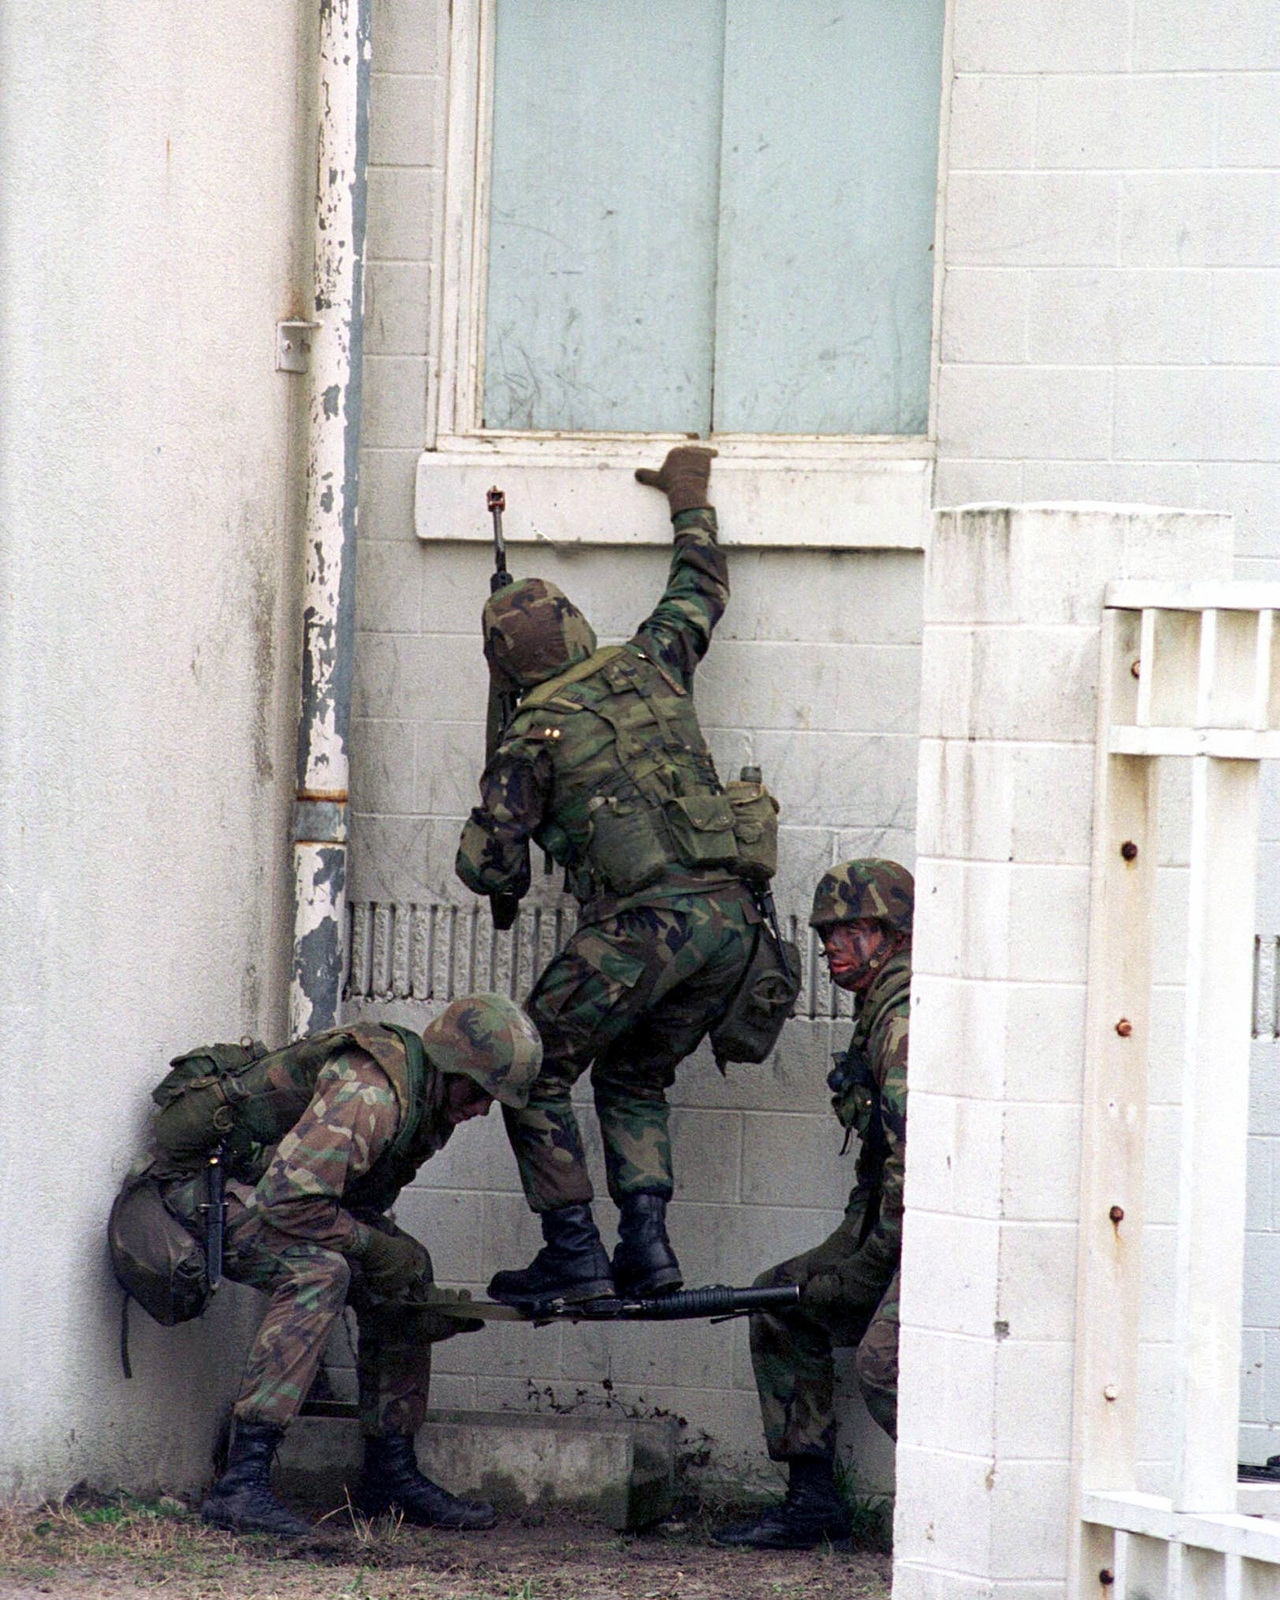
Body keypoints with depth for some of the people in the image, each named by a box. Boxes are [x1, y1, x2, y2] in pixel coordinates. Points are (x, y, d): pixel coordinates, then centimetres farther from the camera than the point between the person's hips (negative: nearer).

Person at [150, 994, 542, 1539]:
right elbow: (289, 1200, -34)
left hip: (275, 1184, 11)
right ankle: (240, 1485, -35)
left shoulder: (433, 1105, 4)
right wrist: (374, 1247, -23)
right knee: (318, 1274, -32)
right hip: (210, 1183, -11)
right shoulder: (371, 1094, -29)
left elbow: (367, 1200, 10)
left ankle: (390, 1474, 15)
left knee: (405, 1268, 8)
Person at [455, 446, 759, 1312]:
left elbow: (489, 866, 1)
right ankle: (647, 1242, 5)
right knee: (635, 1079, 22)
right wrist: (691, 499, 49)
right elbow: (702, 590, 35)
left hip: (644, 922, -7)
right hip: (729, 914, 7)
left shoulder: (535, 738, 0)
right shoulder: (651, 666, 14)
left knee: (536, 1072, 6)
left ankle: (573, 1253, -3)